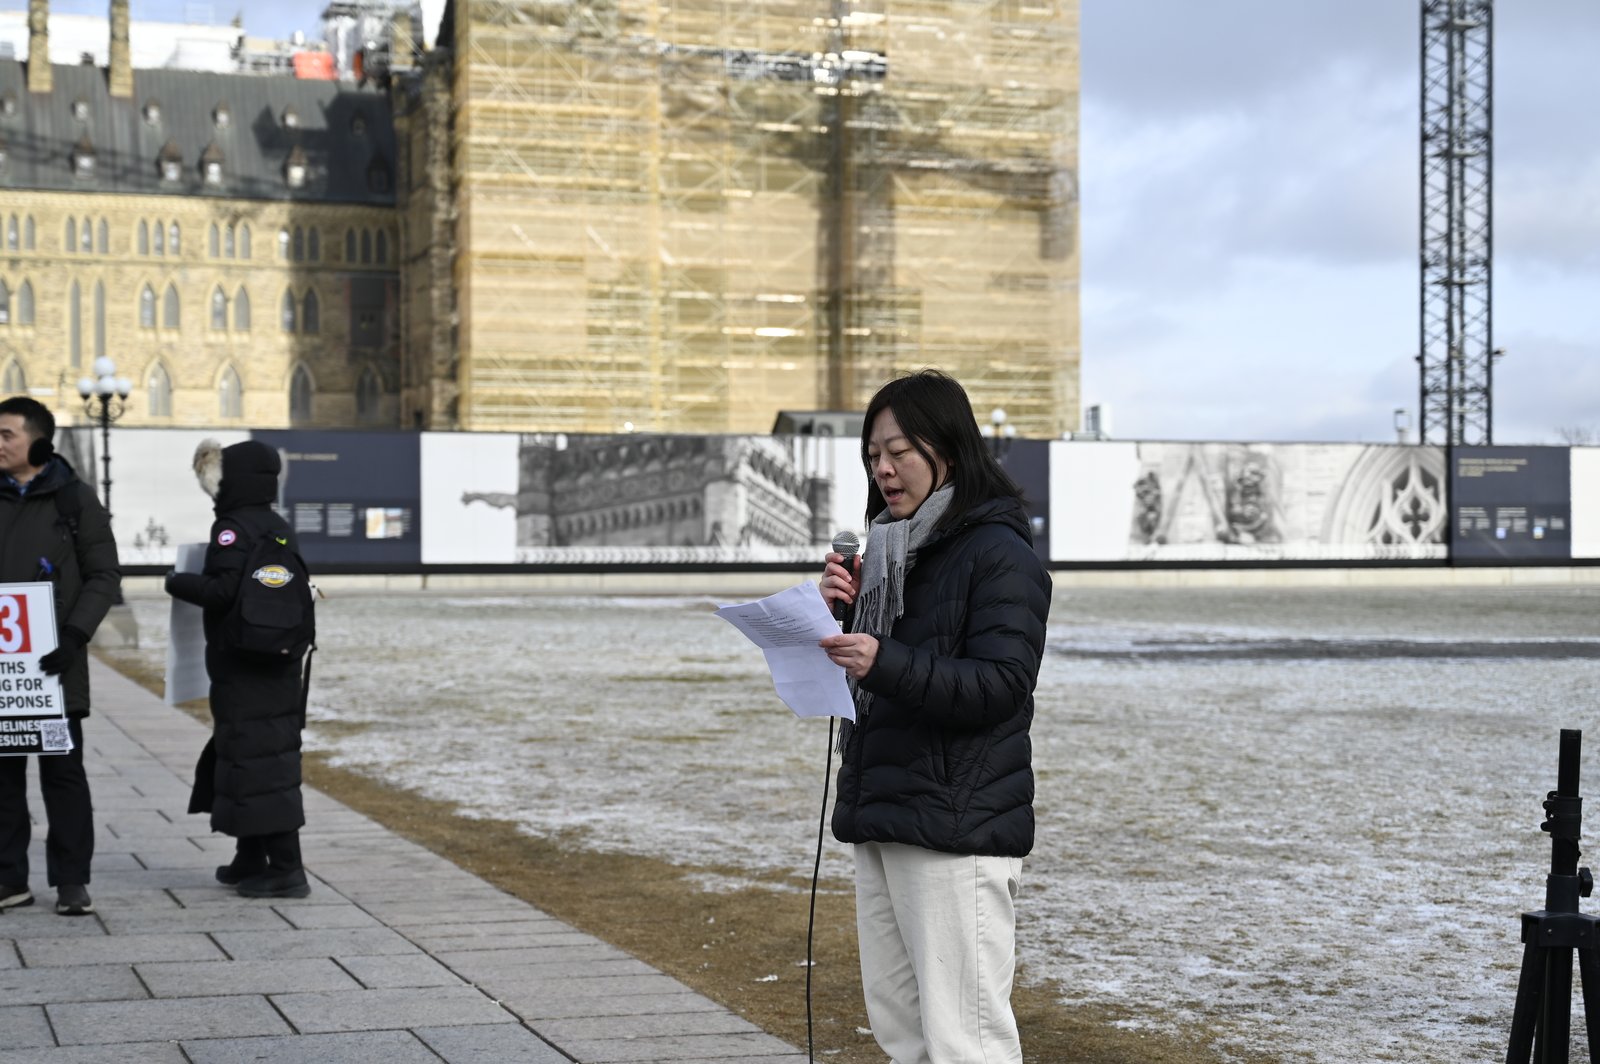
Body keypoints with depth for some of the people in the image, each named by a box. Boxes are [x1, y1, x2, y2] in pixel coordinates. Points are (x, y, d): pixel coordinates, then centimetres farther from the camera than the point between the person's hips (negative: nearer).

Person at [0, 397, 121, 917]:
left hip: (54, 663, -3)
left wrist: (74, 635, -14)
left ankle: (71, 881, 5)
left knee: (63, 770, 0)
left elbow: (104, 577, -2)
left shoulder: (76, 500, -1)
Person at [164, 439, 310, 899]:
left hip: (242, 668, -9)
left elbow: (223, 590, -23)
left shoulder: (233, 529, -14)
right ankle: (250, 861, 25)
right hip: (280, 666, 9)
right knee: (270, 762, 15)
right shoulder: (281, 529, 13)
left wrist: (178, 583, -7)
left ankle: (286, 869, -9)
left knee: (256, 764, -7)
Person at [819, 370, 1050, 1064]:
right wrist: (839, 613, 0)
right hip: (880, 814, 9)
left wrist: (886, 663, -29)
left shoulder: (999, 554, -9)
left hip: (958, 825, -9)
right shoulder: (888, 550, 17)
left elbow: (1000, 685, -18)